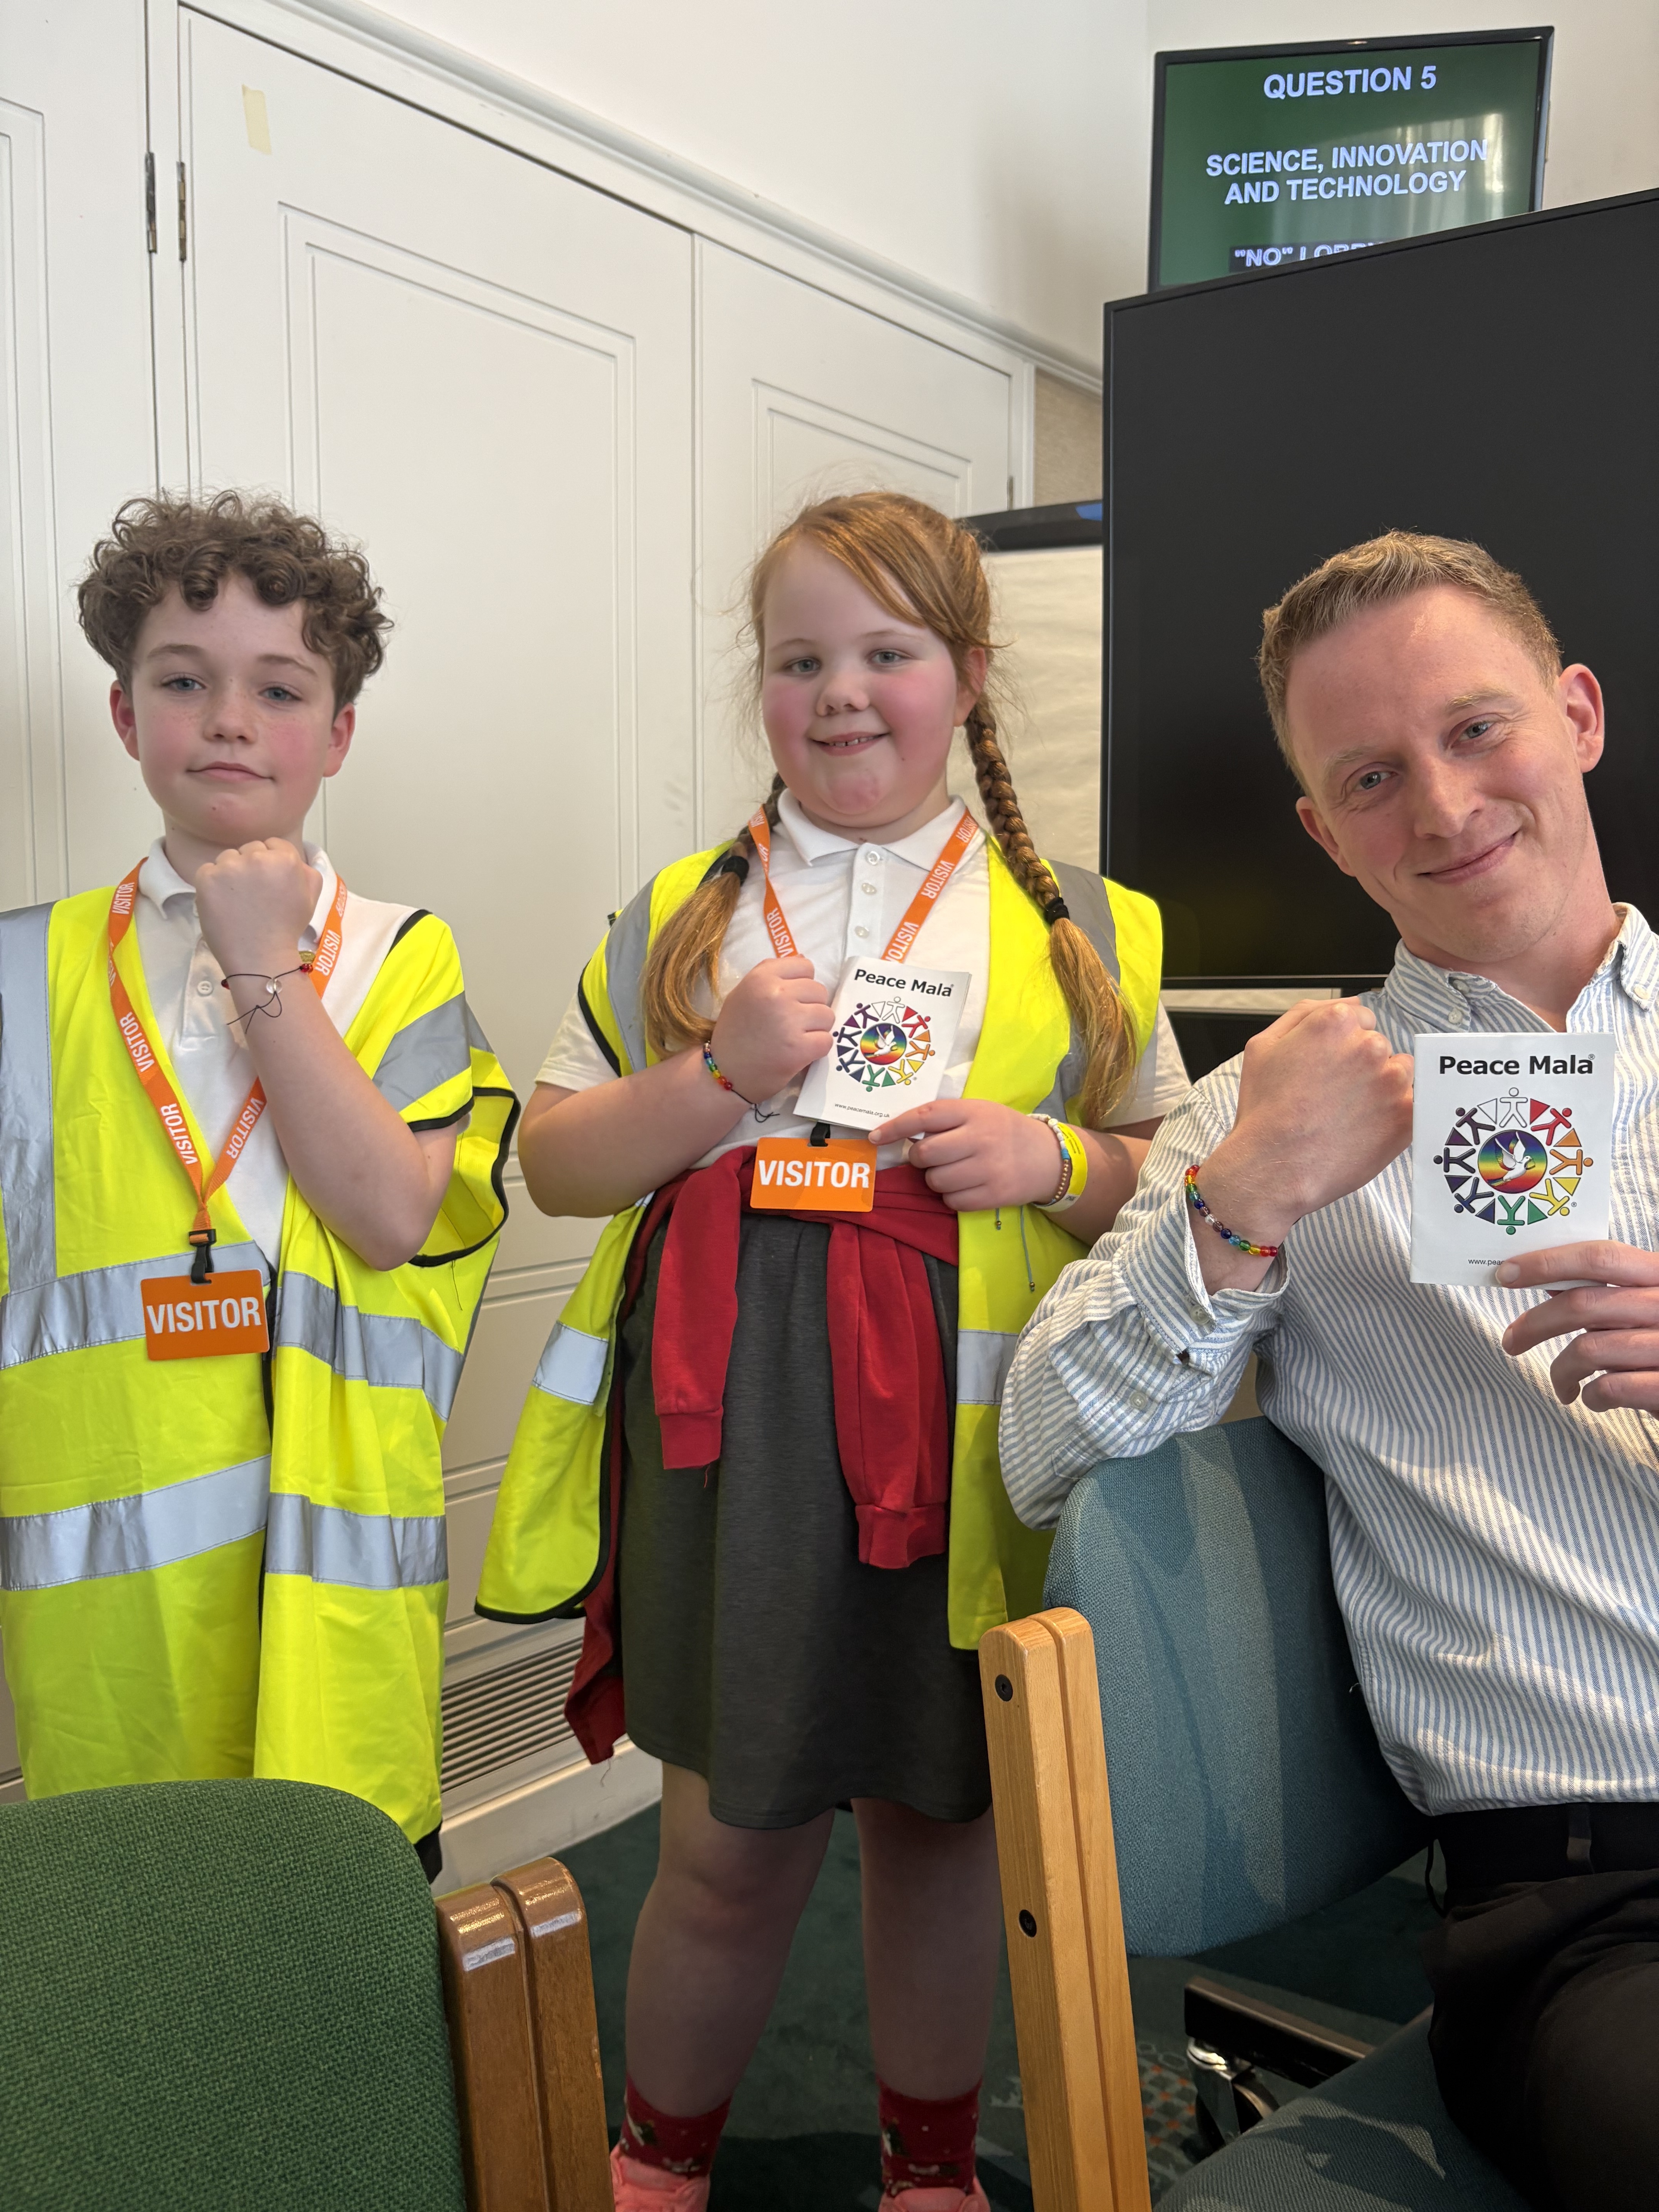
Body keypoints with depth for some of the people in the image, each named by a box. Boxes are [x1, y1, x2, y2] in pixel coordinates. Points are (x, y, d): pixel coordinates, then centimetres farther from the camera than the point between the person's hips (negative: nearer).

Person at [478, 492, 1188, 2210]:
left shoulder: (1075, 926, 7)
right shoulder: (677, 916, 8)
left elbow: (1173, 1175, 10)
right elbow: (552, 1163, 6)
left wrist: (1056, 1161, -12)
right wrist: (724, 1077, -11)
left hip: (969, 1434, 1)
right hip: (731, 1434, 0)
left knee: (940, 1816, 15)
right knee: (734, 1842, 7)